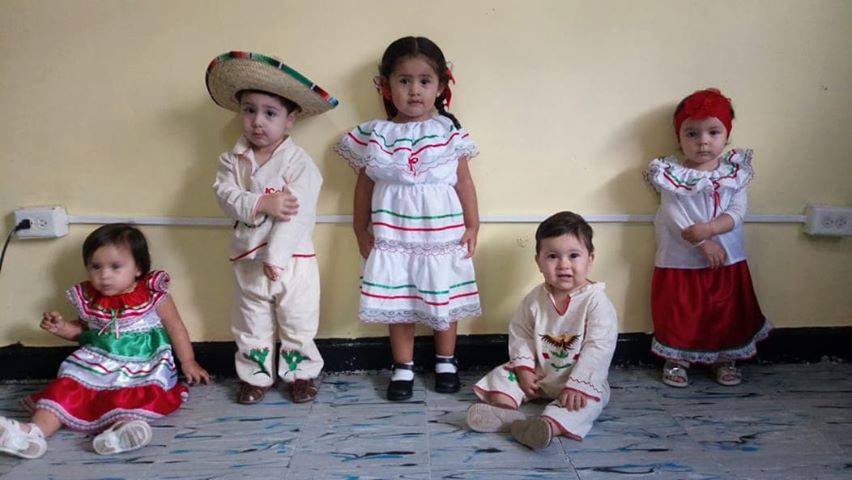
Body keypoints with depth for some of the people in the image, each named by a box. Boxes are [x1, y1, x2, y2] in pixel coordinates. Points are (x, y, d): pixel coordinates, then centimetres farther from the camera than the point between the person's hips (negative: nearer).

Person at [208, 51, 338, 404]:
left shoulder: (299, 163, -14)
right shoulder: (233, 160, 1)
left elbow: (298, 214, -21)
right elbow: (226, 195, -13)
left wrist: (275, 257, -23)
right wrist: (264, 205, -28)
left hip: (293, 260, -4)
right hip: (248, 260, 4)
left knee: (298, 325, 11)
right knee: (251, 326, 17)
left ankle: (299, 373, 30)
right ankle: (255, 376, 34)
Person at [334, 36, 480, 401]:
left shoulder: (449, 131, -1)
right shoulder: (374, 135, 0)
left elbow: (464, 181, 3)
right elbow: (364, 185, 7)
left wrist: (472, 226, 2)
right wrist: (361, 231, 6)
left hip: (442, 233, 0)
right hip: (392, 235, 1)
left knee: (443, 302, 11)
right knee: (398, 304, 8)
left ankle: (446, 362, 31)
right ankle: (403, 367, 24)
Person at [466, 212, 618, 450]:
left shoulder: (597, 302, -16)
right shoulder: (534, 299, -3)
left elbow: (597, 350, -21)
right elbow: (520, 334, 4)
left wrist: (576, 385, -28)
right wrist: (524, 369, -10)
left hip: (581, 378, -4)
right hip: (538, 373, 5)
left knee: (590, 398, -32)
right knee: (503, 375, -10)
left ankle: (551, 424, -54)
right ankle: (504, 410, -37)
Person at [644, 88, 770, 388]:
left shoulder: (735, 172, -3)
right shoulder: (670, 174, -10)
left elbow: (737, 213, -11)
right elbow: (674, 218, -15)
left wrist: (708, 228, -27)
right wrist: (703, 244, -20)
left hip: (727, 261, 3)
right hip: (680, 261, -2)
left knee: (727, 314, 14)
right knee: (678, 315, 8)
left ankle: (725, 360, 34)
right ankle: (677, 360, 27)